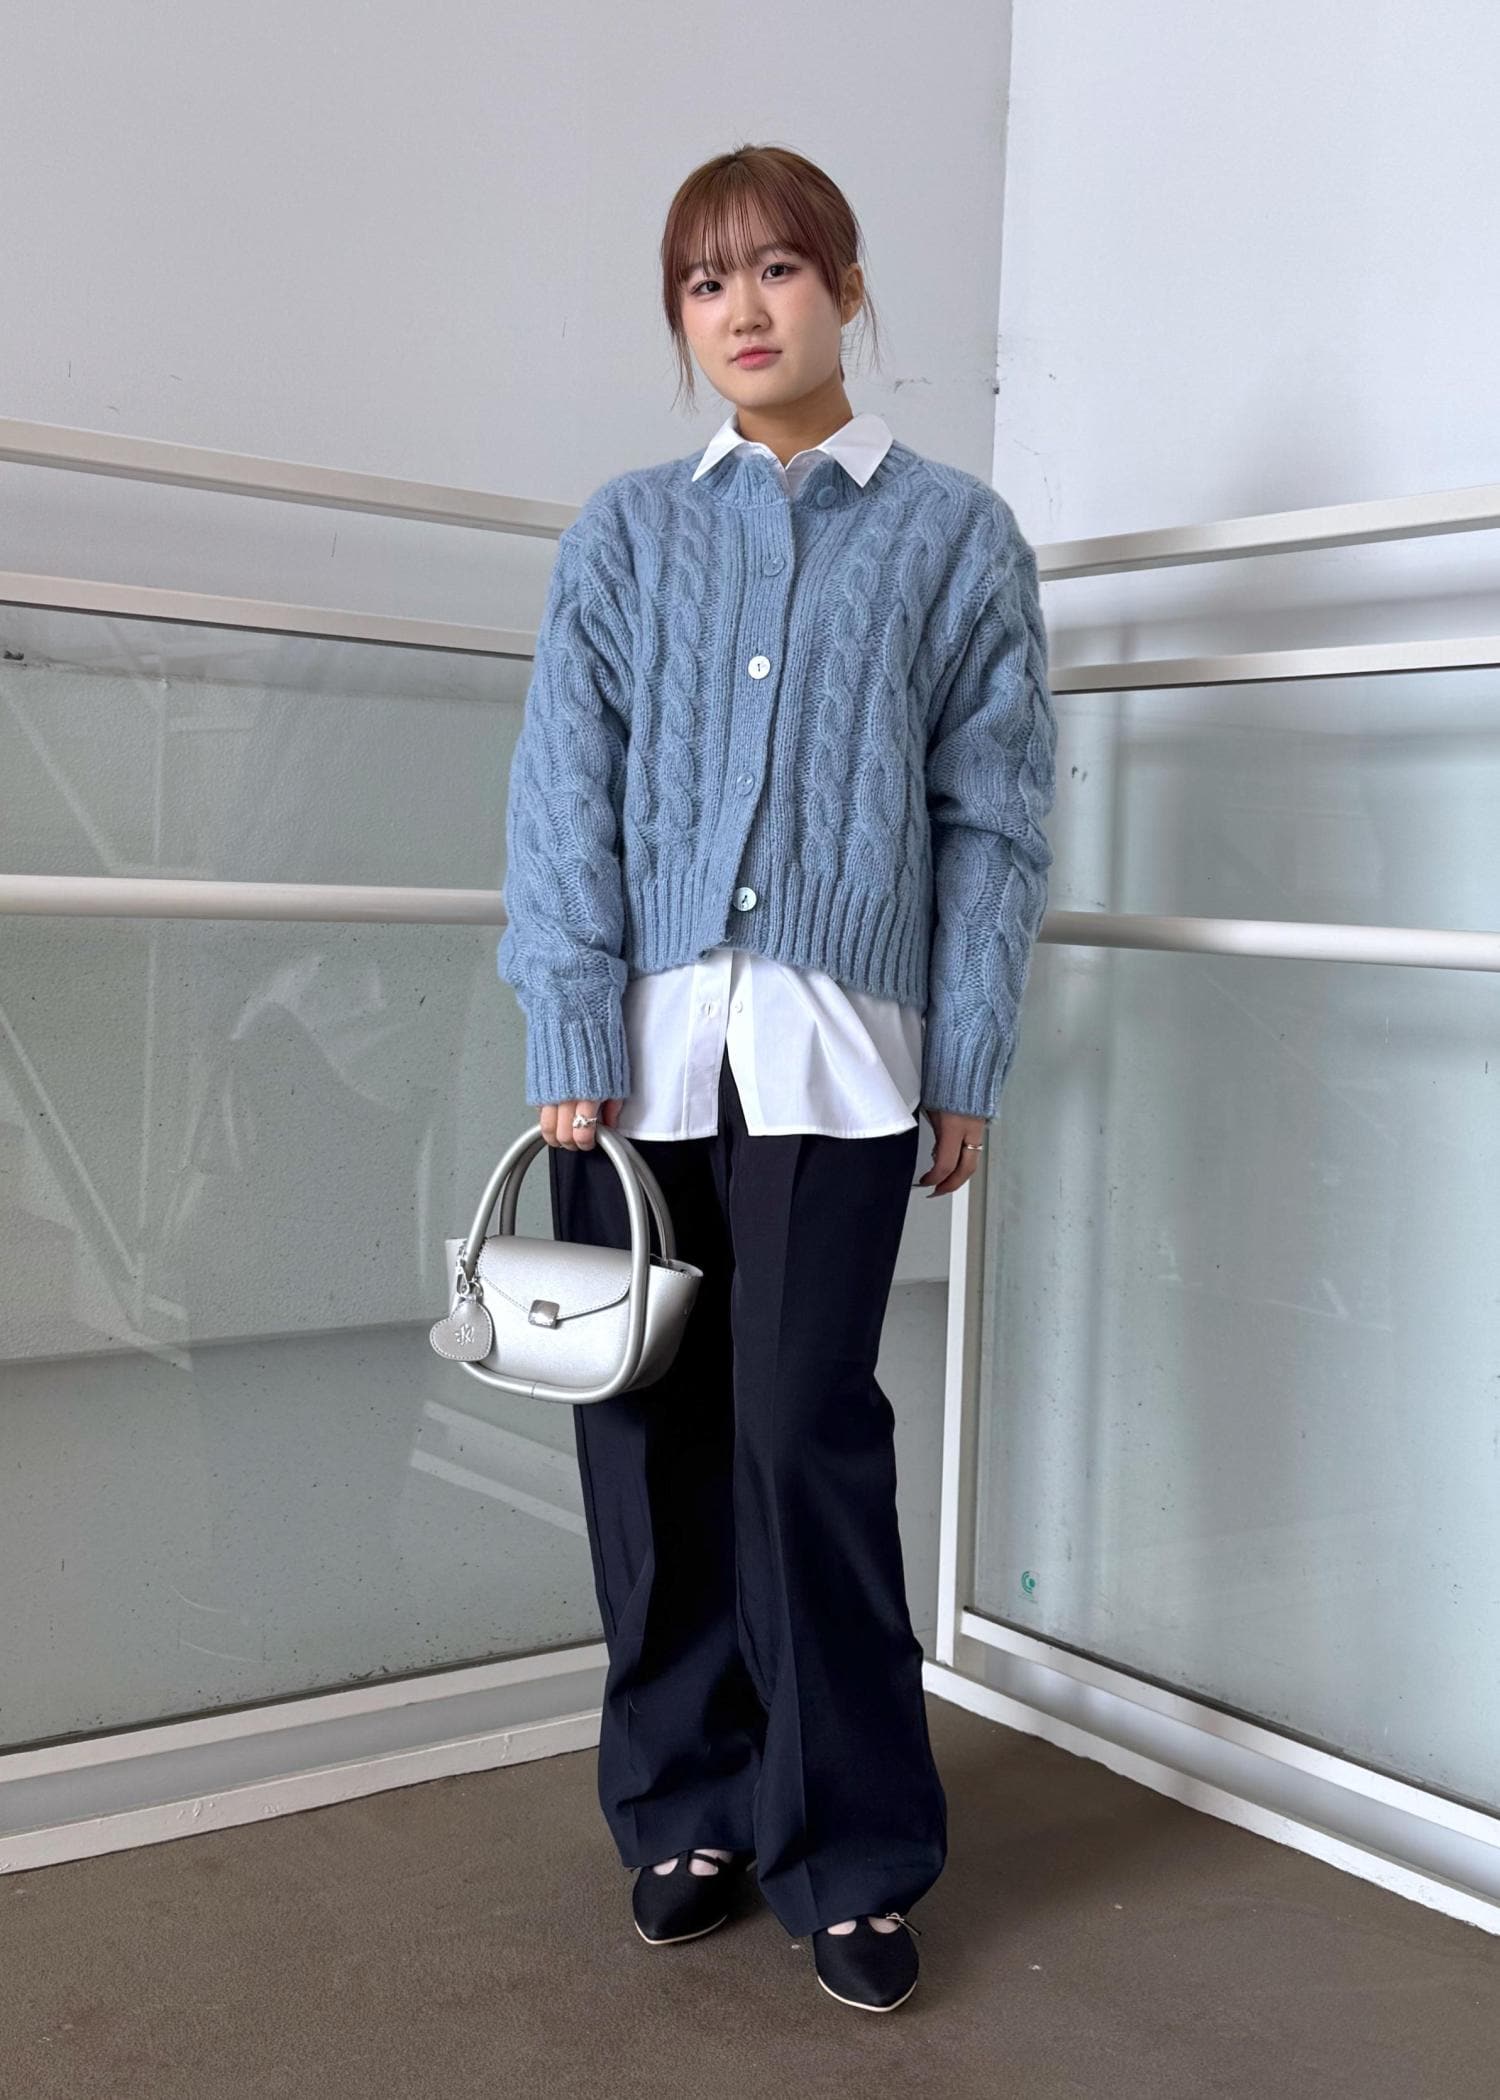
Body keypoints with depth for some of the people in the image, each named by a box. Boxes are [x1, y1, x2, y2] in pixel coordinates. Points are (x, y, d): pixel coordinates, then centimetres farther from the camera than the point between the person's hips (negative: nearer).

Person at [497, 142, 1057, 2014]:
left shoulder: (955, 533, 9)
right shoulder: (624, 533, 12)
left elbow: (993, 815, 6)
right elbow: (561, 798, 4)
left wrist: (966, 1068, 1)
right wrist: (568, 1050, -5)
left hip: (839, 1053, -2)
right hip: (641, 1048, 2)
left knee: (805, 1434, -6)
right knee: (652, 1435, 5)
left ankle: (856, 1855, 11)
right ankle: (688, 1808, 23)